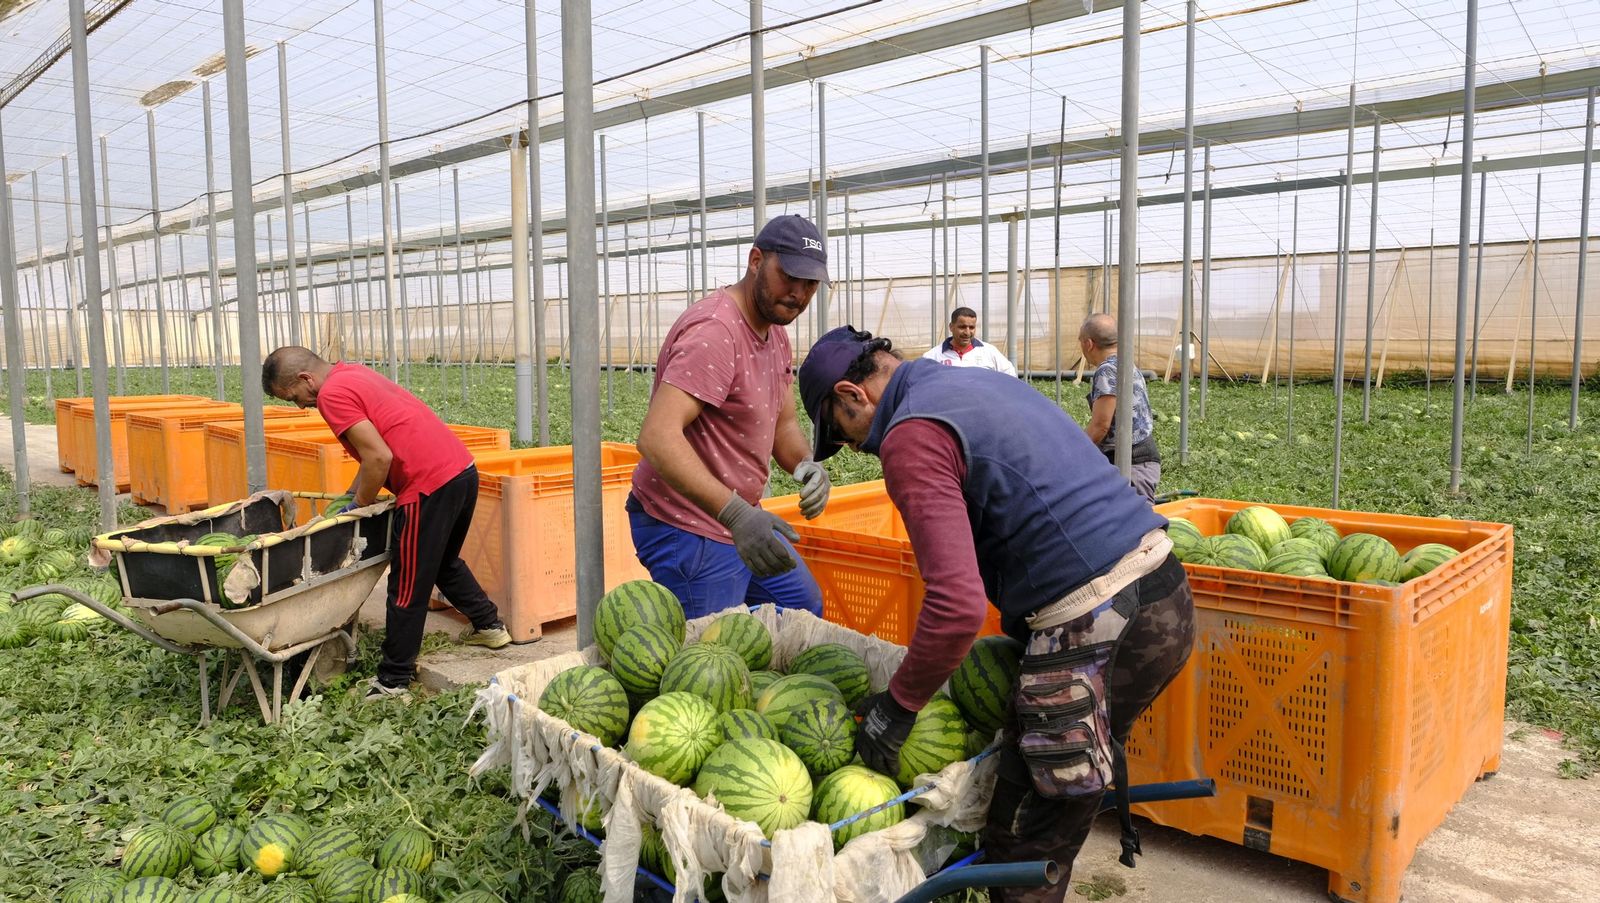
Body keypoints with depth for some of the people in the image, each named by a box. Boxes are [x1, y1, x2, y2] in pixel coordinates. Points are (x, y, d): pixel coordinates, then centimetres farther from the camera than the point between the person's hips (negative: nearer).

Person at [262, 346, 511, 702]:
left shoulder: (332, 394, -9)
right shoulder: (354, 374, 21)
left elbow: (379, 458, -16)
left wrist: (358, 506, -2)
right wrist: (351, 496, 19)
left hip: (430, 486, -10)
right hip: (464, 470, 10)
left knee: (408, 586, 2)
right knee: (445, 563, 29)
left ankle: (393, 681, 12)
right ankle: (489, 625, 39)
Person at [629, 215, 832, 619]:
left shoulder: (775, 332, 8)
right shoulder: (714, 332, -25)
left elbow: (784, 422, 12)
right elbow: (656, 437, -35)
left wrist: (805, 465, -12)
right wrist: (735, 513, -44)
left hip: (743, 521, 10)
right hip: (687, 530, -10)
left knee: (805, 609, 22)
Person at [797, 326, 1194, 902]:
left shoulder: (911, 436, -10)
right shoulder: (986, 381, 19)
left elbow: (957, 603, -21)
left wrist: (897, 706, -7)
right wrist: (1019, 630, 29)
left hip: (1099, 629, -10)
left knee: (1023, 851, 4)